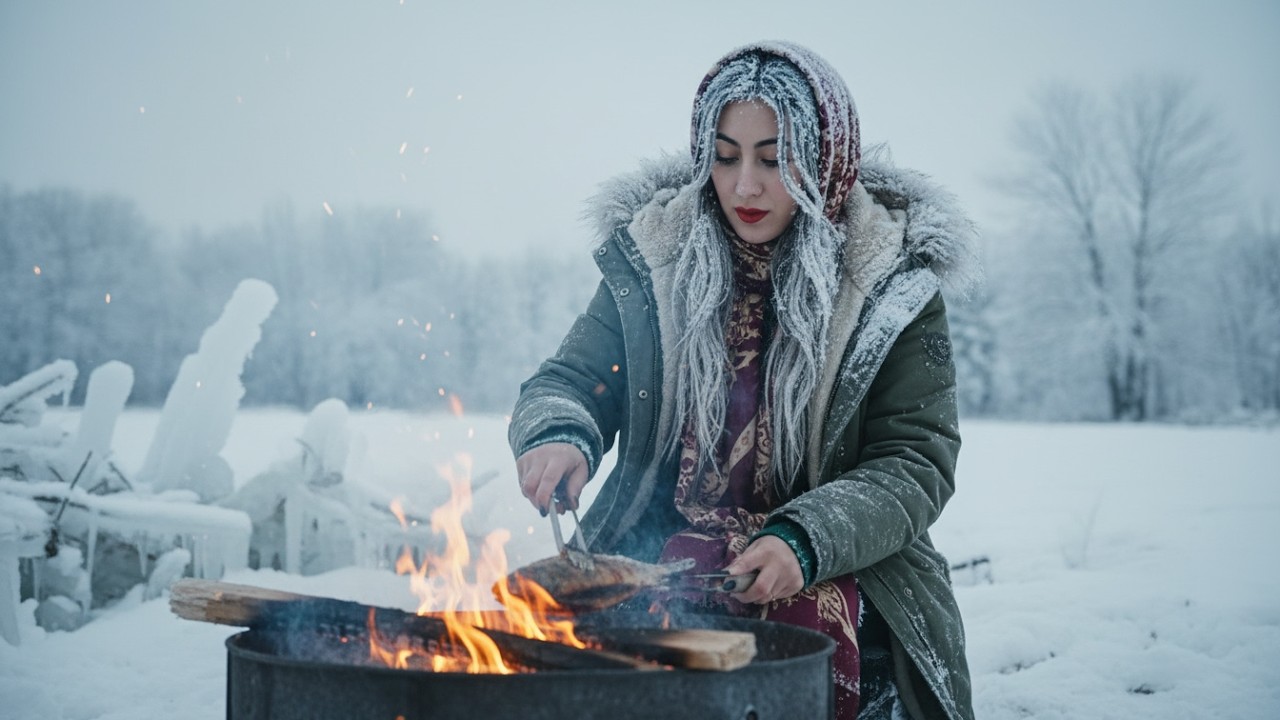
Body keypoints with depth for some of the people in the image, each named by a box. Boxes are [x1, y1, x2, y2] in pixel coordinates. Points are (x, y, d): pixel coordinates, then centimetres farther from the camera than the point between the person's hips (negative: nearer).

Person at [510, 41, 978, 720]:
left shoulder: (892, 276, 0)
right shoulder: (652, 256, 6)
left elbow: (916, 460, -4)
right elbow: (568, 380, 7)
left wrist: (806, 540, -22)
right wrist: (558, 435, -19)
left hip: (833, 568, -1)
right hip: (654, 554, 2)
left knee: (816, 639, -34)